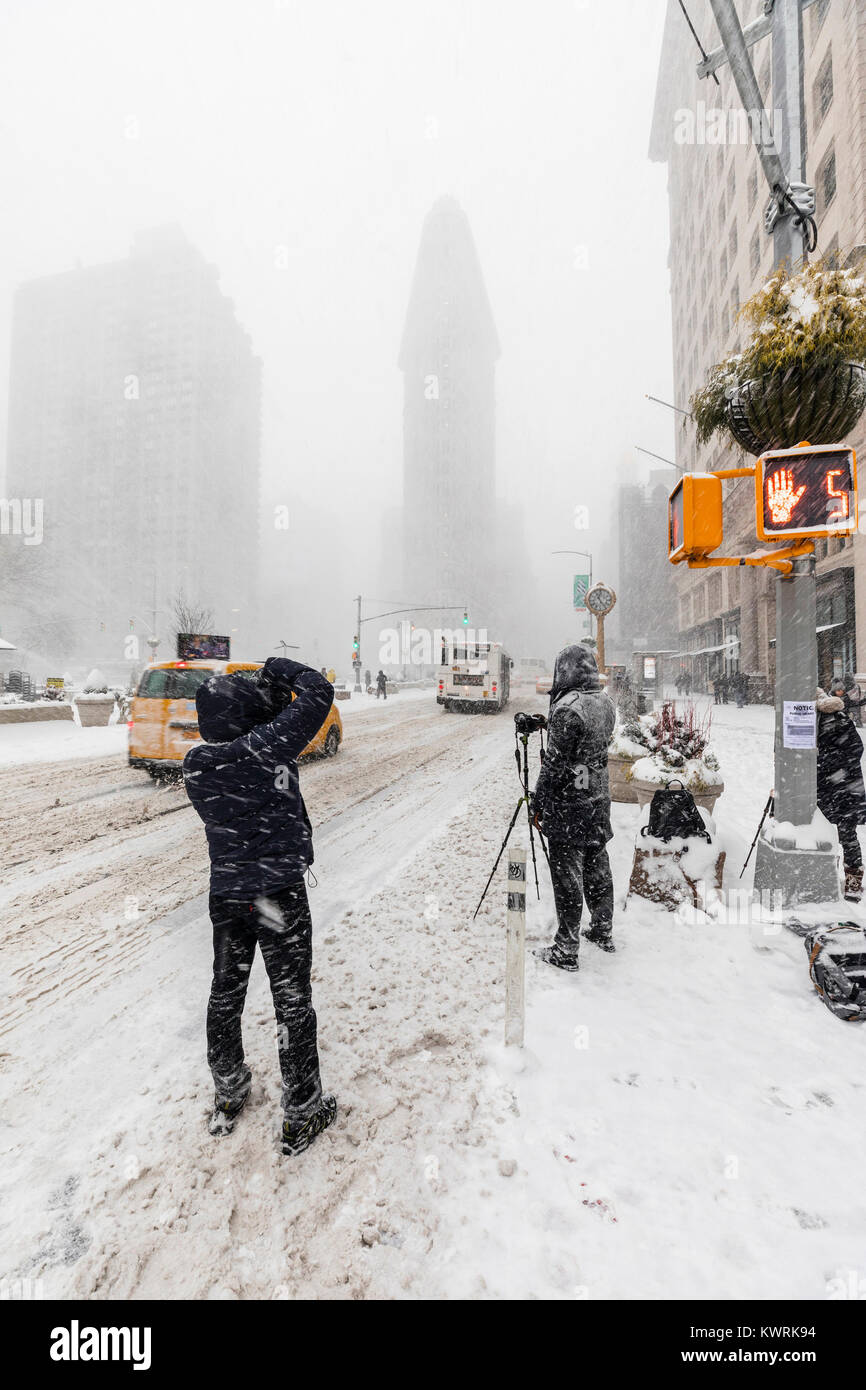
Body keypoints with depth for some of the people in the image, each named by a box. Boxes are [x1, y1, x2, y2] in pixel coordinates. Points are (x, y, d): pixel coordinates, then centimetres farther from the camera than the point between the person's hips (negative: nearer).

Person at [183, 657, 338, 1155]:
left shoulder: (196, 764, -4)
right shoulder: (264, 747, -20)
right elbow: (319, 692, -14)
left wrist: (269, 690, 6)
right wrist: (280, 669, 2)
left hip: (226, 895, 6)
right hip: (280, 894, -6)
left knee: (226, 994, 23)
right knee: (292, 1002, 10)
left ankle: (228, 1096, 44)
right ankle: (301, 1115, 27)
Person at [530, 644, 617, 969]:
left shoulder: (568, 708, -22)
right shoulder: (606, 702, 4)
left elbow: (554, 762, -19)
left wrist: (538, 803, -9)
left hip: (568, 808, -8)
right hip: (599, 801, 8)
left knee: (568, 878, 2)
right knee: (598, 869, 21)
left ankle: (566, 950, 13)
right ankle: (603, 931, 37)